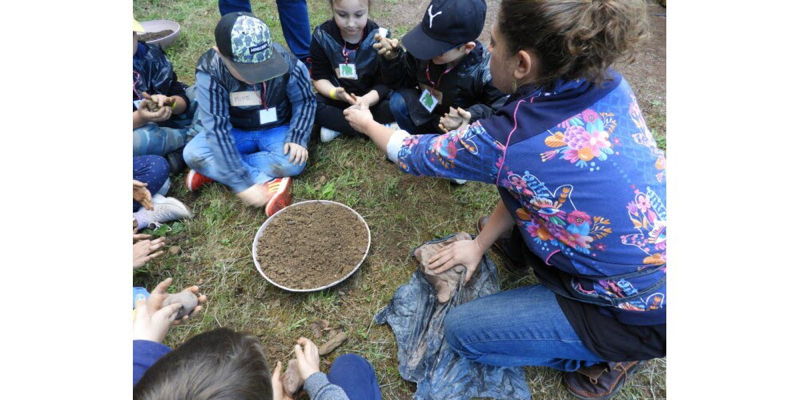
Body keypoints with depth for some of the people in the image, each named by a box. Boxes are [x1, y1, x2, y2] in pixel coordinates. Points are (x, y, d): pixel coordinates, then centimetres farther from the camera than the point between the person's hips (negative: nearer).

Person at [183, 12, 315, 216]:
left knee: (294, 162, -30)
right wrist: (242, 182, -35)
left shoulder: (286, 62, -24)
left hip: (277, 130, 0)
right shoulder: (209, 70, -27)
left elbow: (304, 101, -8)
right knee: (192, 154, -22)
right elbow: (216, 126, -29)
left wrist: (297, 139, -25)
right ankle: (268, 183, -26)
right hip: (235, 132, 1)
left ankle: (212, 170, -15)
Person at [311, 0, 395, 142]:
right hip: (338, 97, 2)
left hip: (371, 97, -1)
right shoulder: (322, 36, -11)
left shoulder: (379, 37, -14)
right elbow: (320, 77, -8)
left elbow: (384, 82, -15)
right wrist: (335, 93, -31)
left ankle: (336, 125, -17)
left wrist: (367, 100, -36)